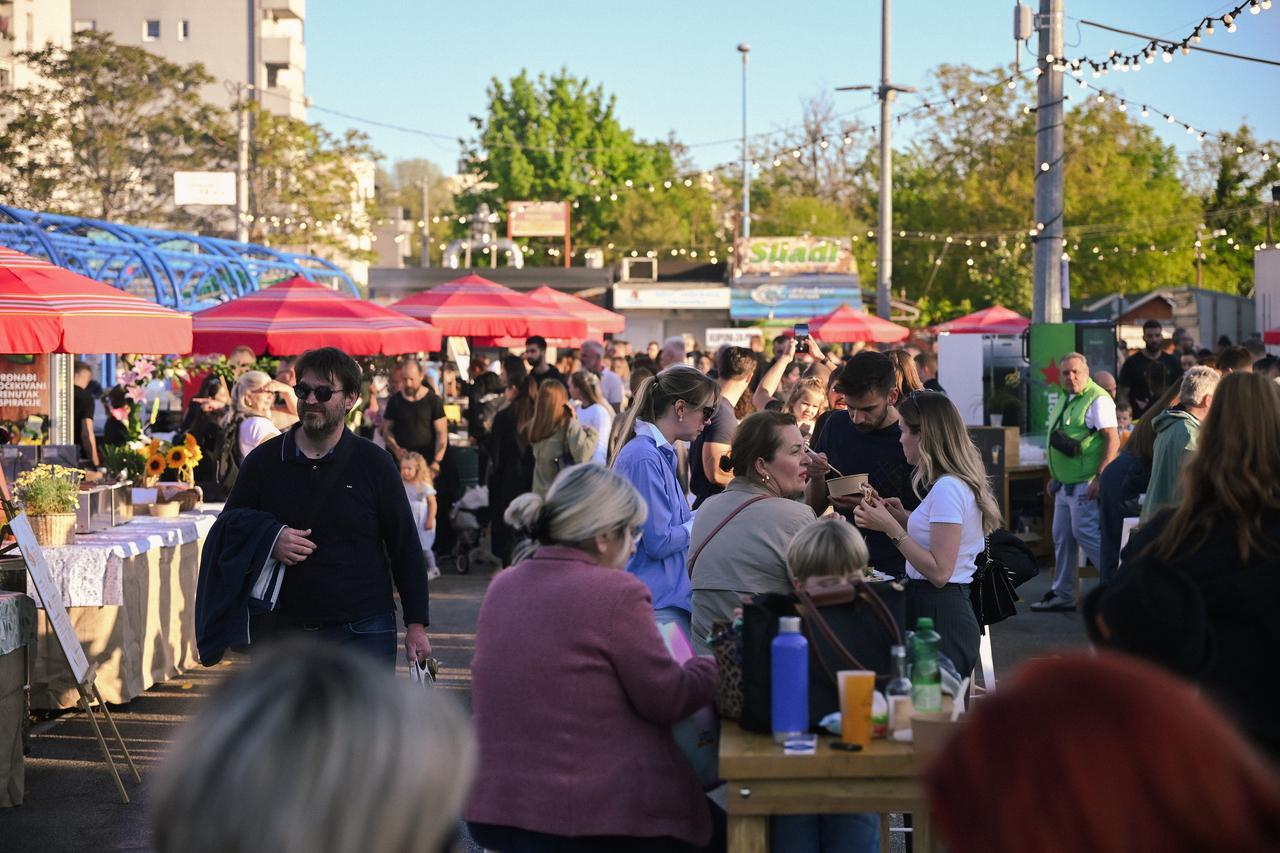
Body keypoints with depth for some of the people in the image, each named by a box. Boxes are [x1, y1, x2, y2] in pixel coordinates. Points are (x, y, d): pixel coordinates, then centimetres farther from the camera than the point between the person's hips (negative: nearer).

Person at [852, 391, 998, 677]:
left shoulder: (947, 488, -16)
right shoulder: (959, 482, 14)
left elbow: (939, 572, -19)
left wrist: (891, 527, -16)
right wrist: (905, 518, 11)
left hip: (940, 618, -10)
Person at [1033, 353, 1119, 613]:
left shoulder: (1097, 400, -12)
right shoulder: (1063, 399, 16)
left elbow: (1113, 441, -18)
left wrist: (1100, 478, -24)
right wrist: (1055, 477, 21)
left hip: (1085, 484, -9)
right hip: (1065, 484, 9)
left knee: (1085, 532, -11)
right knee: (1062, 538, 10)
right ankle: (1062, 594, 16)